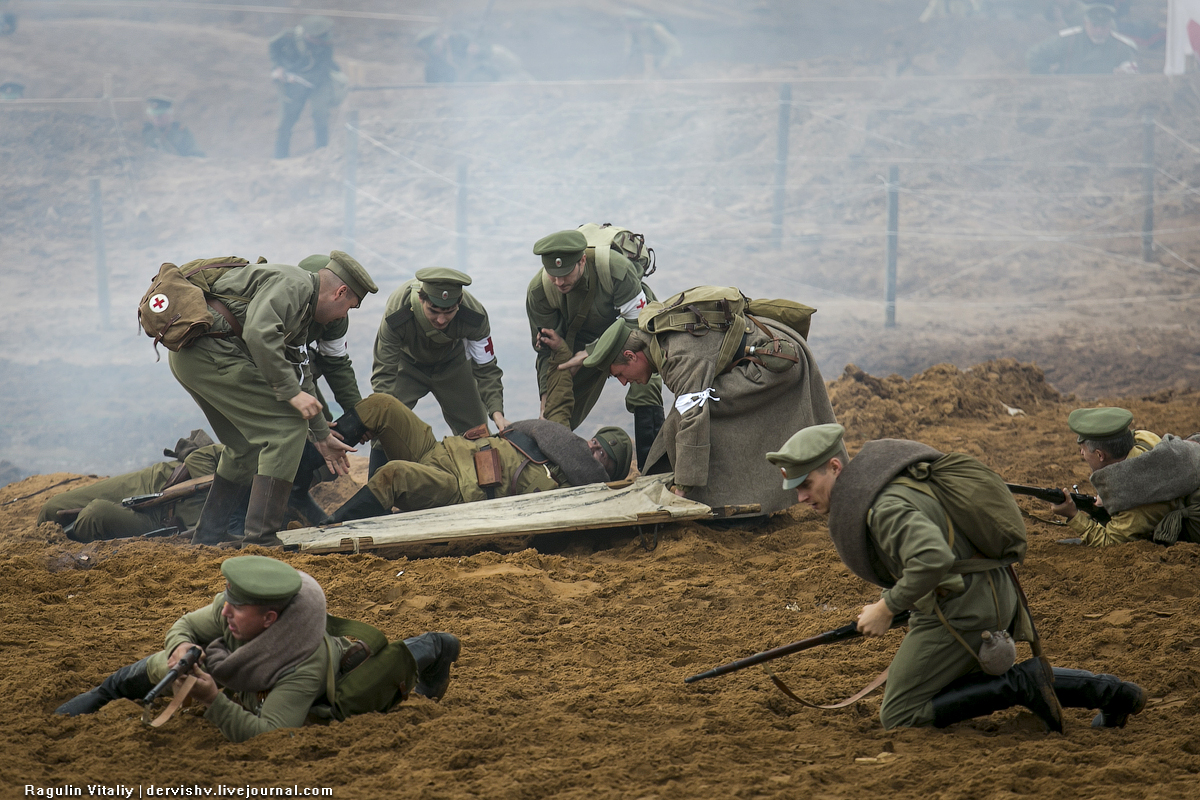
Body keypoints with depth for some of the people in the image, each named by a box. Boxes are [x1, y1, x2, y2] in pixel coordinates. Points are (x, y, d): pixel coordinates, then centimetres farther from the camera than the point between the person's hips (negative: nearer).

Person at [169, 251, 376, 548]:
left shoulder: (303, 310, 25)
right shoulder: (294, 283, -8)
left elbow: (299, 374, 34)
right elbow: (259, 334, -24)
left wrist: (322, 435, 37)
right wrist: (292, 392, -19)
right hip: (212, 353, -11)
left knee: (247, 446, 23)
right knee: (287, 425, -9)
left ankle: (205, 540, 29)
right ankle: (260, 541, -12)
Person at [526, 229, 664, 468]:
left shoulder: (616, 269, -37)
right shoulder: (538, 291, -25)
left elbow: (637, 325, -28)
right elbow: (547, 350, -13)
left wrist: (589, 354, -32)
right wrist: (548, 395, -23)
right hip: (582, 340, 3)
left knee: (643, 392, -25)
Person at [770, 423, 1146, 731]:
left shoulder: (884, 506, -22)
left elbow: (933, 559, -36)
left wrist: (888, 607, -23)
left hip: (962, 613, -10)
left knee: (899, 717, 0)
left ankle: (1020, 685, -10)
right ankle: (1107, 690, 15)